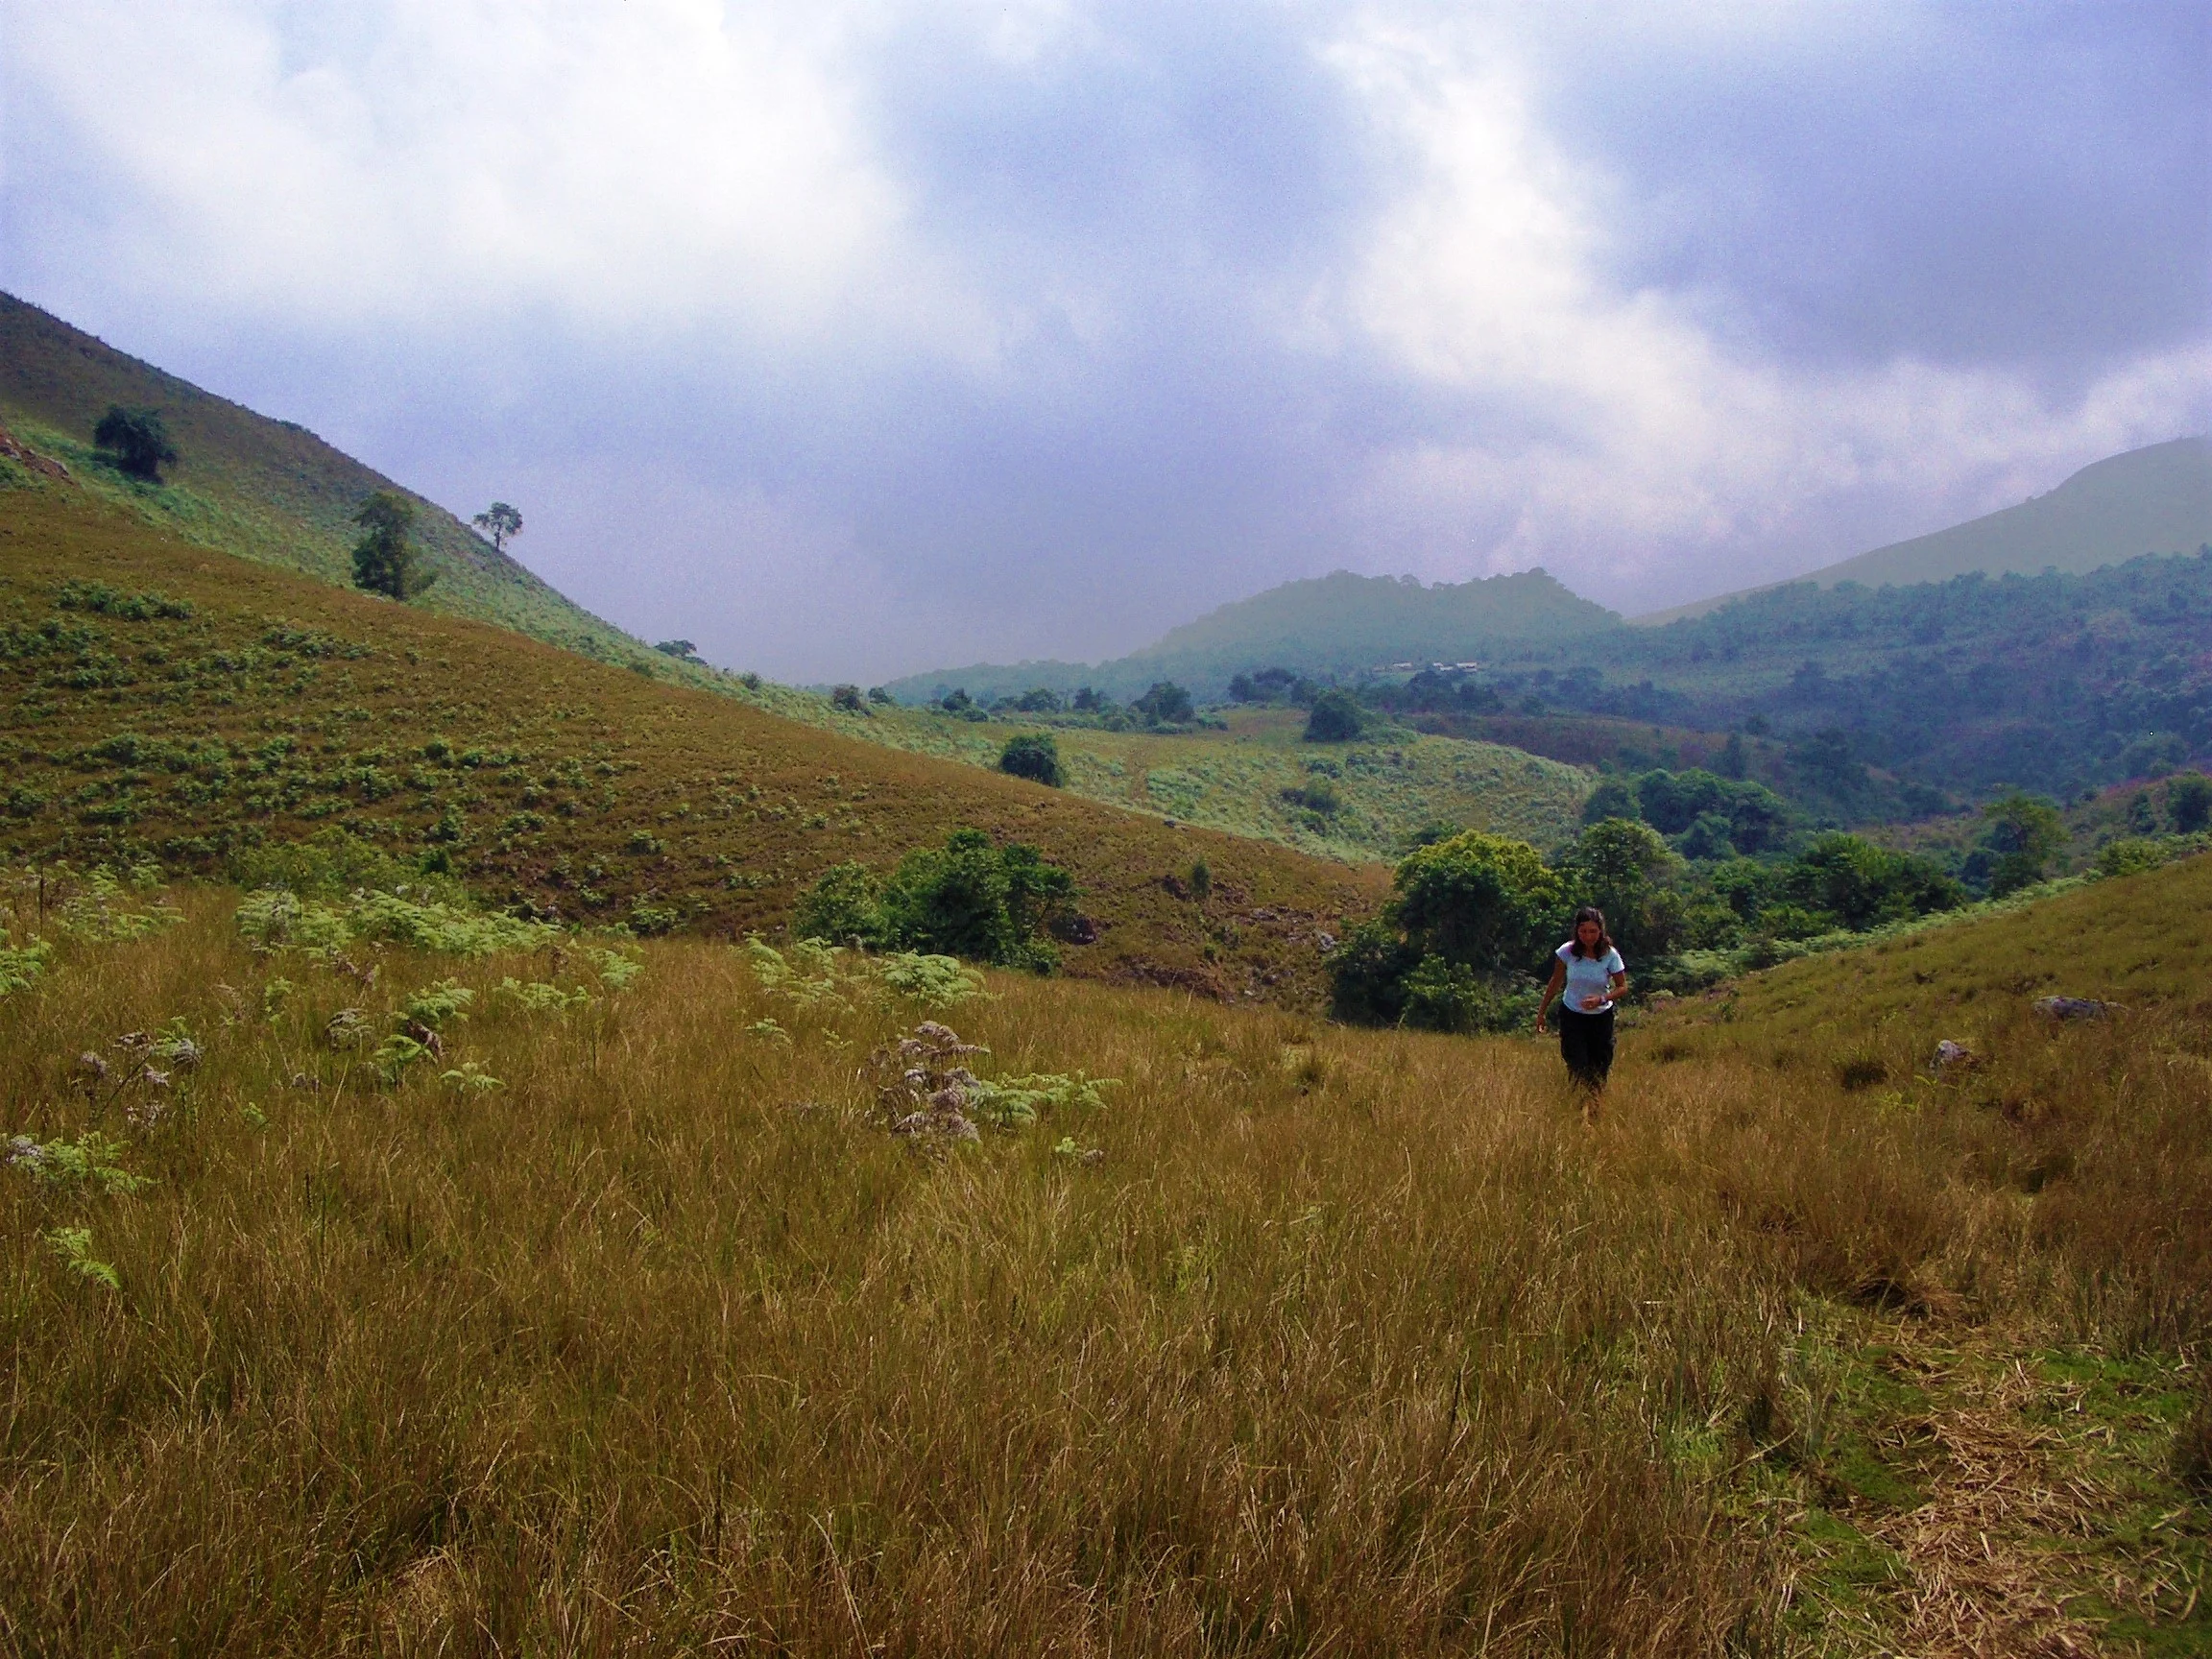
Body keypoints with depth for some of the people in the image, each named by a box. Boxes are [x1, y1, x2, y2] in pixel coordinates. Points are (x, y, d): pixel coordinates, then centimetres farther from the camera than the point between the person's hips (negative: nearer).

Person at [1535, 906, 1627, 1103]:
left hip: (1601, 1017, 1)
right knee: (1578, 1069, -10)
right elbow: (1556, 983, -1)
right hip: (1572, 1016, -1)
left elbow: (1622, 987, -7)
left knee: (1600, 1070, 8)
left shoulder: (1610, 955, -15)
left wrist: (1601, 999, -26)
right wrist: (1542, 1012, 4)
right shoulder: (1567, 952, -14)